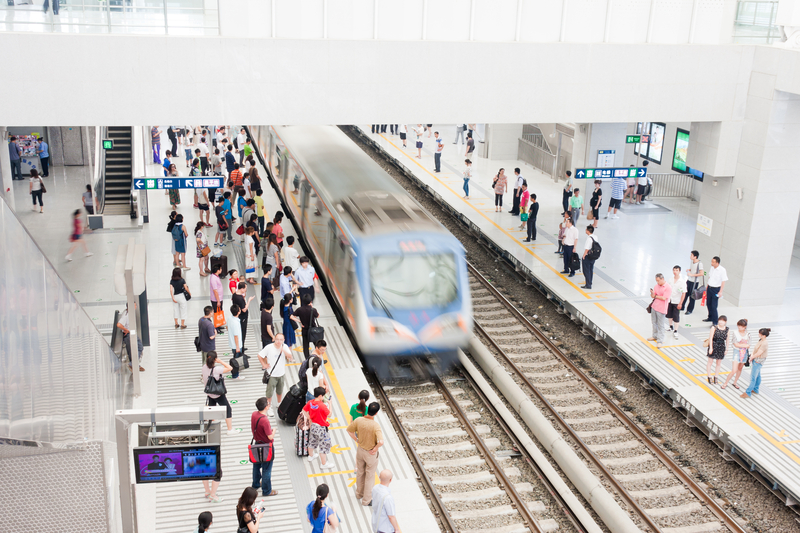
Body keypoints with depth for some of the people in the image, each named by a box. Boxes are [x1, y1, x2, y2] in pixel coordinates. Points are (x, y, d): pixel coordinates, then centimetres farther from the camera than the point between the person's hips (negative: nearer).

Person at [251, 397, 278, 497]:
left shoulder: (254, 414, -8)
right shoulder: (264, 420, -32)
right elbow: (270, 437, -27)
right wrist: (273, 431, -8)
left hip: (257, 444, 8)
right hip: (266, 447, -8)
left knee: (256, 465, 25)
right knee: (266, 469, 8)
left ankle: (256, 484, 45)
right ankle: (266, 491, 21)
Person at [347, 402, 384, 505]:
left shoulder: (359, 420, -16)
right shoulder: (375, 426, -32)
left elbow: (349, 430, 0)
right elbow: (381, 442, -41)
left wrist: (357, 440, 7)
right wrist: (376, 448, -21)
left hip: (360, 450, 5)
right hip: (371, 454, -5)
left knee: (360, 473, 27)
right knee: (369, 476, 15)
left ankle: (359, 493, 47)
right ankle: (366, 500, 28)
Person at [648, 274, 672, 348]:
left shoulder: (668, 288, -15)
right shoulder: (656, 286, 6)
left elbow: (664, 298, -19)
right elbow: (652, 296, 5)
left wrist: (655, 296, -6)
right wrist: (652, 293, -19)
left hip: (661, 309, -7)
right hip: (654, 307, 7)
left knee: (660, 325, -2)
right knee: (654, 323, 19)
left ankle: (660, 341, 4)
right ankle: (655, 336, 36)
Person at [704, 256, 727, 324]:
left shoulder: (722, 270, -16)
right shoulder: (712, 268, 4)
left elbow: (723, 282, -15)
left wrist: (720, 291, -19)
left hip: (716, 289, -7)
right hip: (709, 288, 7)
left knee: (714, 306, -8)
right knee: (708, 304, 15)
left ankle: (715, 322, -1)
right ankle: (710, 318, 33)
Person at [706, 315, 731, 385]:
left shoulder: (728, 330, -3)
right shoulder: (714, 328, -11)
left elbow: (727, 340, 4)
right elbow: (710, 338, -10)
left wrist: (726, 349, 6)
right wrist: (711, 348, -13)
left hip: (721, 347, 3)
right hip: (713, 346, -2)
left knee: (719, 363, 11)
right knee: (710, 362, 7)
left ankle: (715, 377, 24)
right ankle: (709, 377, 20)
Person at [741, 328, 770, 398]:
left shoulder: (764, 344, -27)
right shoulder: (760, 340, 2)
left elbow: (758, 353, -26)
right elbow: (755, 349, 13)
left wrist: (752, 357, -10)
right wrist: (752, 356, 3)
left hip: (758, 361, -10)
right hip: (755, 360, 10)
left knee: (753, 377, -3)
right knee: (757, 375, 23)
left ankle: (748, 393, 2)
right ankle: (755, 389, 37)